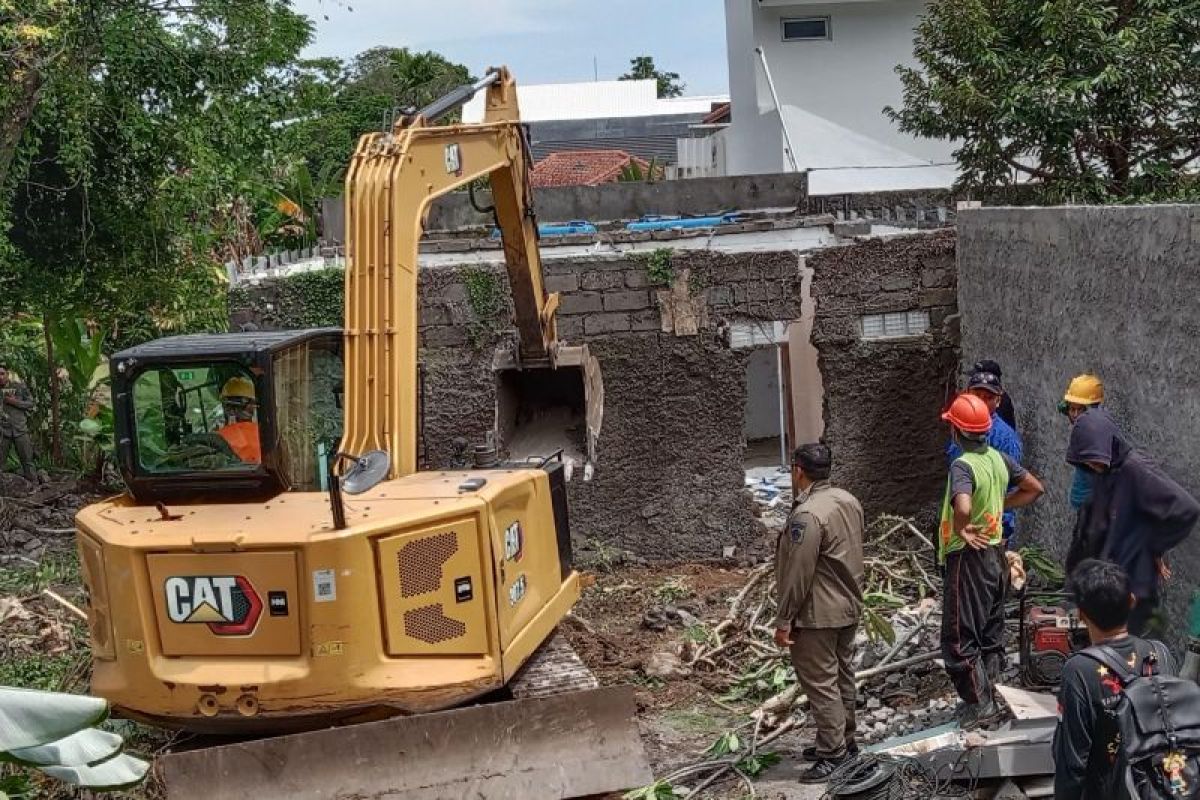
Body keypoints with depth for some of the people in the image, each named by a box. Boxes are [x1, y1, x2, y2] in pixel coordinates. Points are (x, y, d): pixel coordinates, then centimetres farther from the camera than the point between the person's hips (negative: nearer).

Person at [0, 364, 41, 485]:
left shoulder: (19, 386, 1)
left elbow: (30, 404, 3)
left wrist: (15, 402, -11)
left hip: (20, 430, 0)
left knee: (27, 460, 4)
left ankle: (35, 484, 9)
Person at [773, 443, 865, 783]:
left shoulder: (808, 515, -25)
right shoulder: (849, 501, 4)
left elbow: (798, 574, -23)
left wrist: (784, 620, -16)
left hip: (817, 614, -9)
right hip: (848, 607, 9)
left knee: (820, 682, -1)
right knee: (842, 677, 18)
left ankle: (834, 755, 3)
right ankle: (844, 741, 29)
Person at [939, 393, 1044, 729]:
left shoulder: (962, 465, -22)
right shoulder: (998, 458, 2)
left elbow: (963, 508, -40)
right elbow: (1034, 488, 14)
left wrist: (960, 530, -21)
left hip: (968, 557, -8)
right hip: (996, 553, 8)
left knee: (959, 637, 1)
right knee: (991, 632, 16)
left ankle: (980, 704, 4)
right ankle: (987, 695, 25)